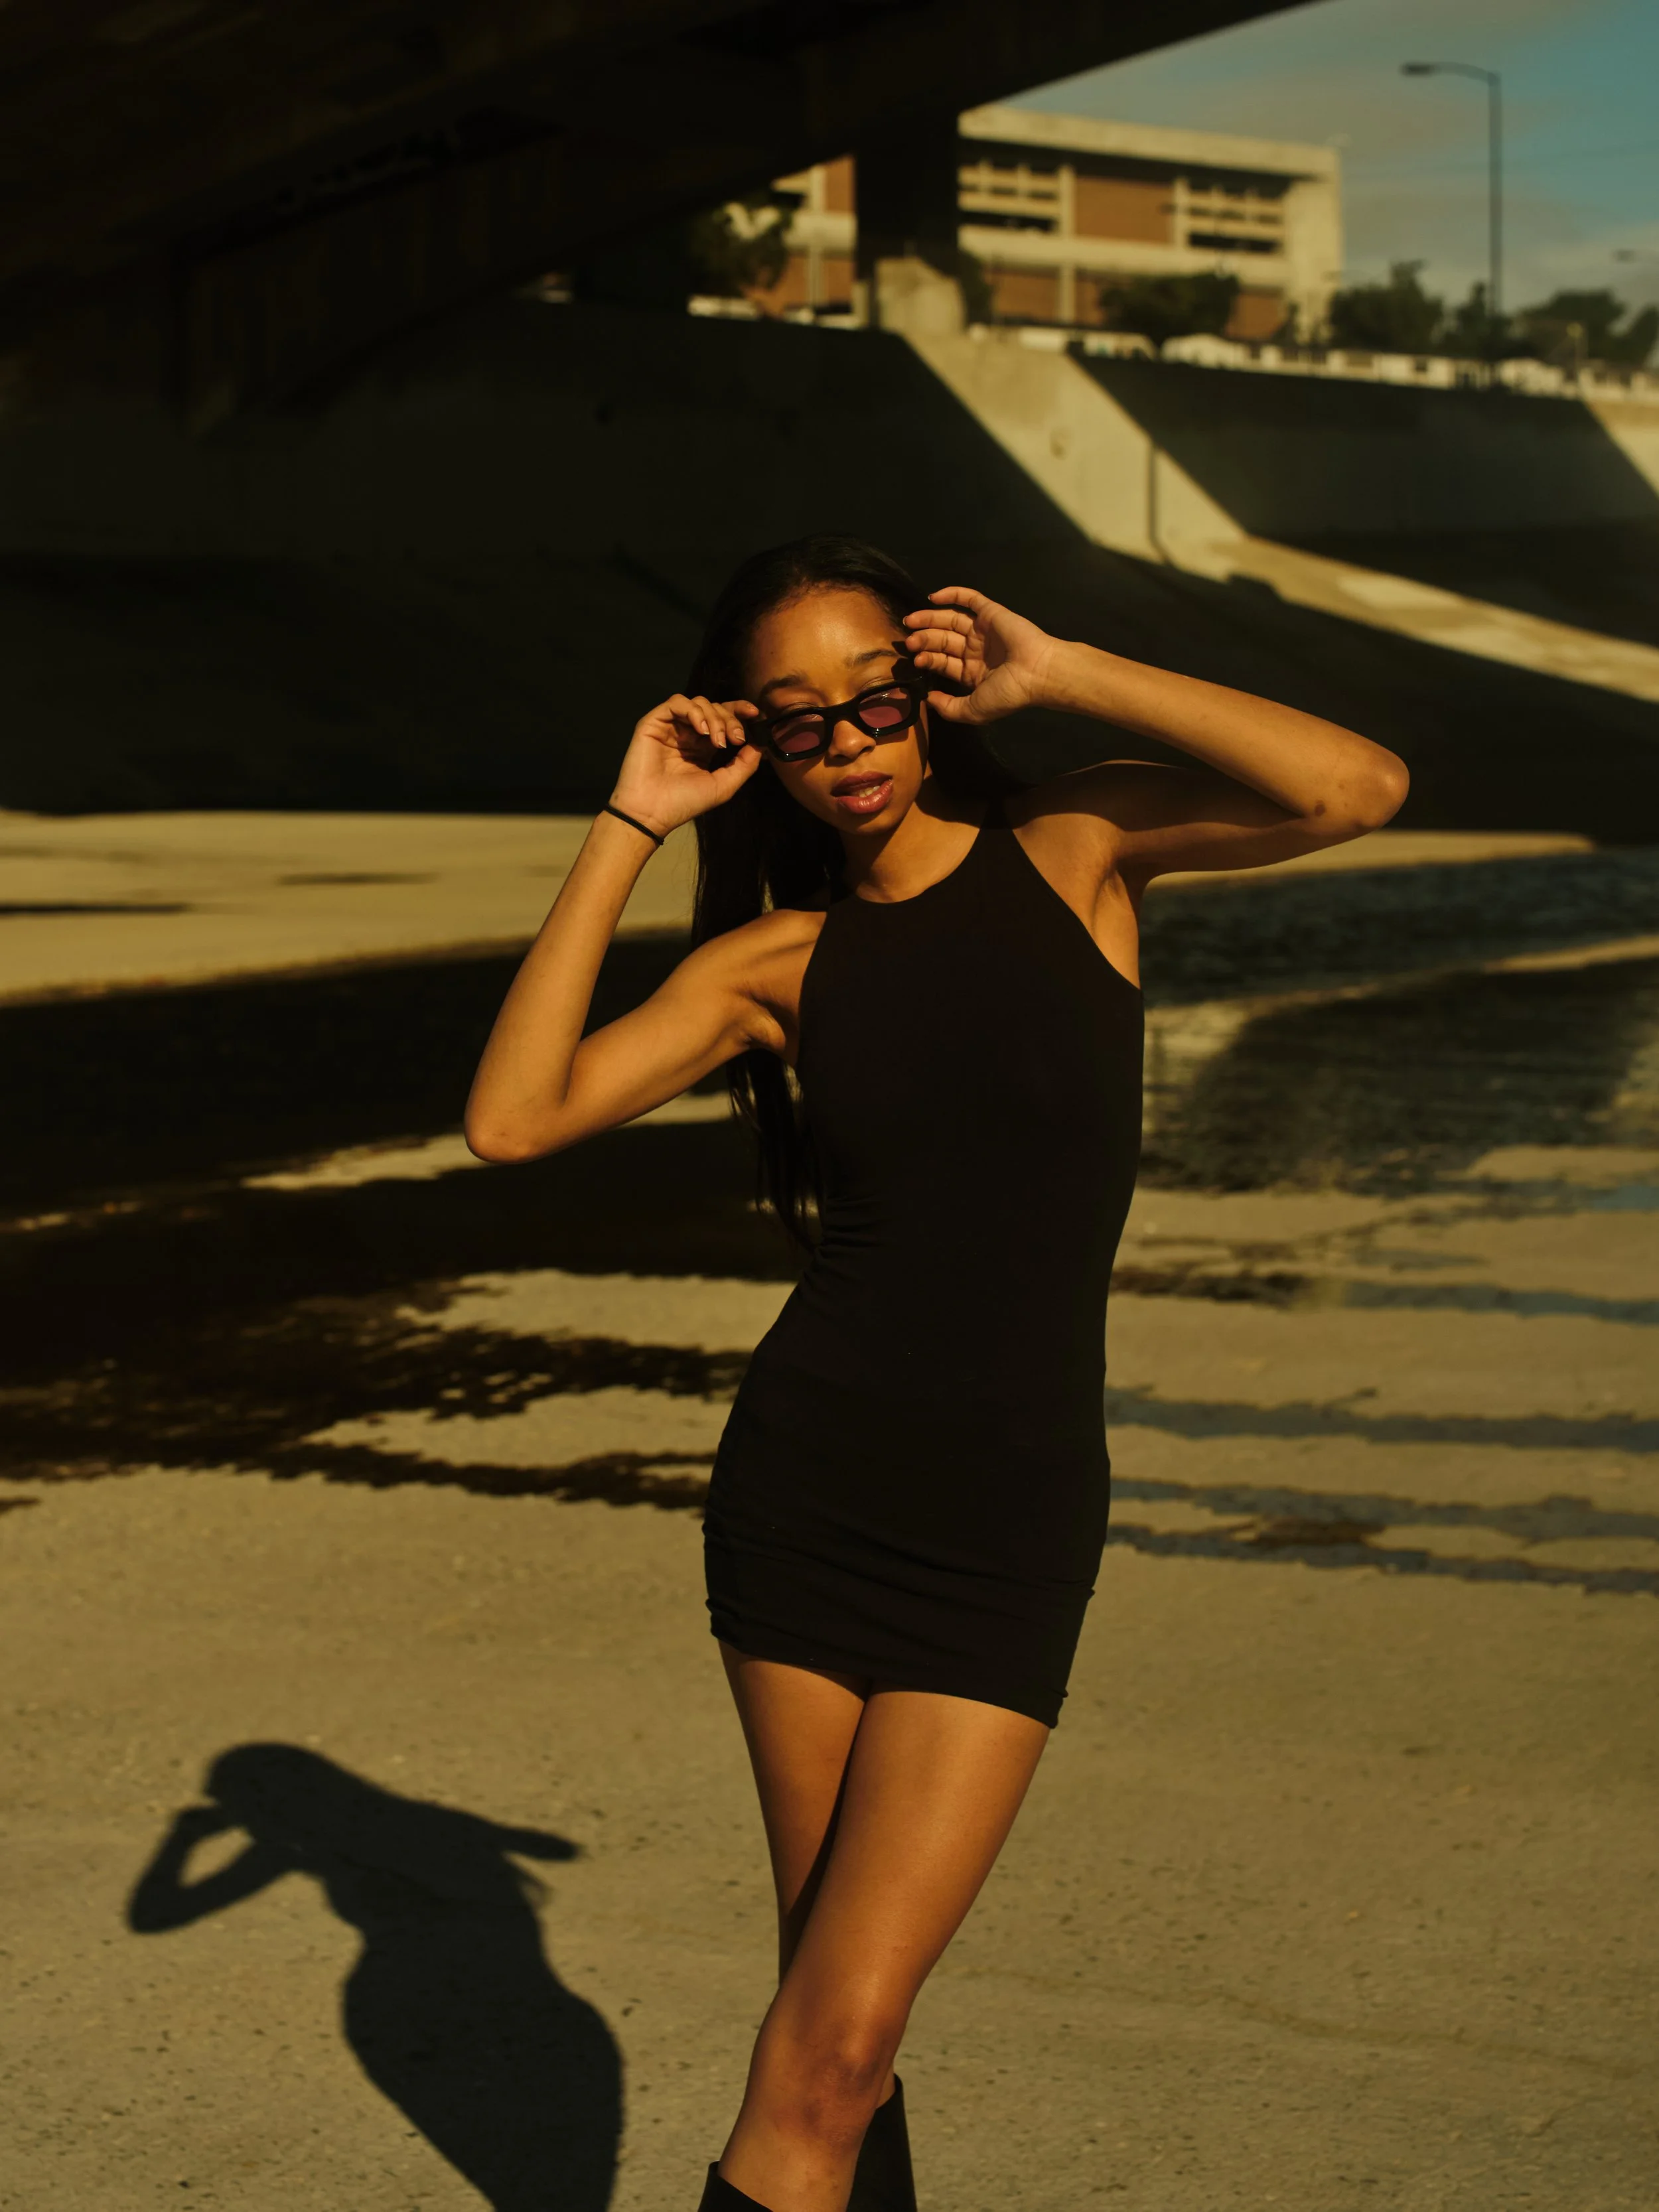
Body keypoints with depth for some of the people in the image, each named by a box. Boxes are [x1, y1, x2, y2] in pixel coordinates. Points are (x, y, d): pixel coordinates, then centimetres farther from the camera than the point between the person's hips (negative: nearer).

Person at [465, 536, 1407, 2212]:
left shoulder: (1072, 850, 1)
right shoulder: (778, 960, 5)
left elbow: (1357, 789, -15)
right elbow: (513, 1118, -8)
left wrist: (1057, 675, -12)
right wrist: (629, 830, -7)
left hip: (1007, 1525, -2)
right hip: (803, 1491, 2)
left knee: (834, 2042, -7)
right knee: (830, 2024, 11)